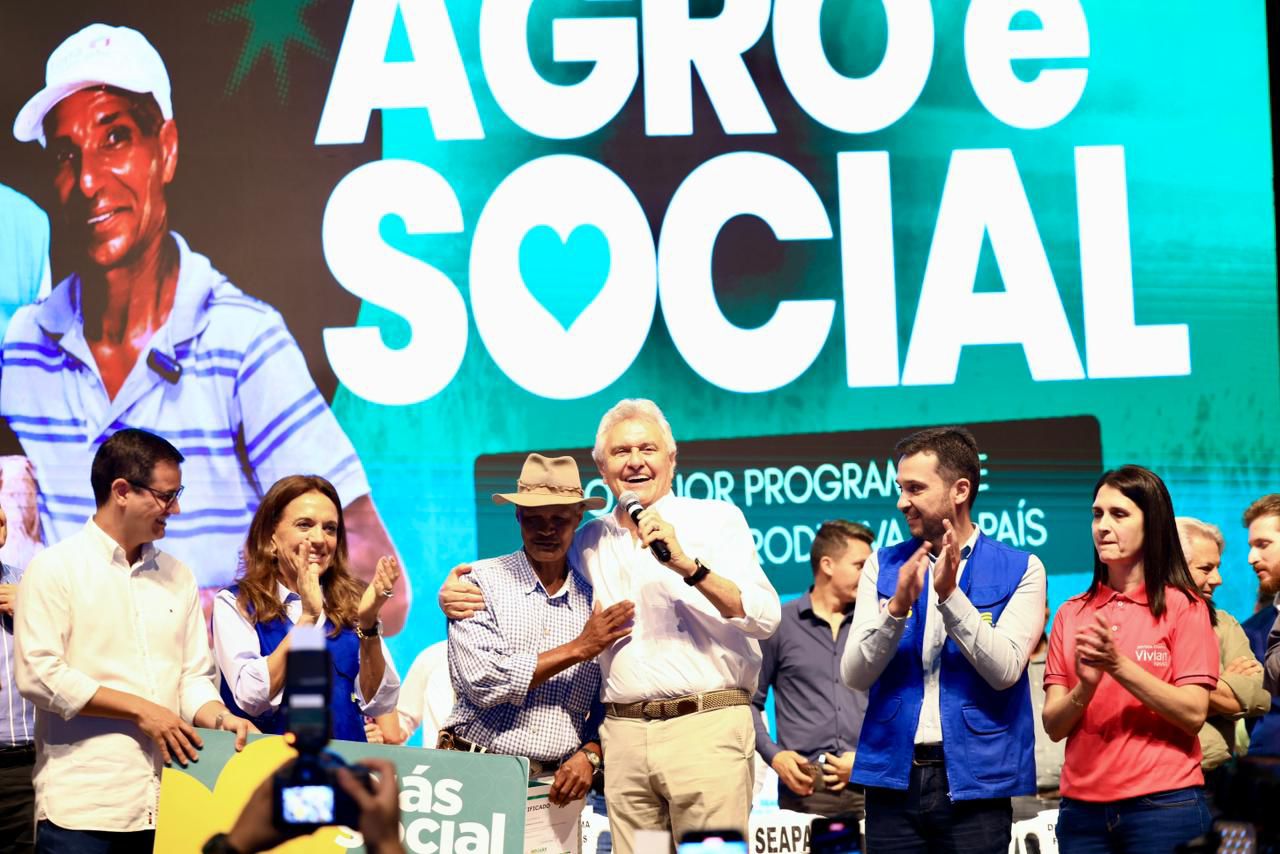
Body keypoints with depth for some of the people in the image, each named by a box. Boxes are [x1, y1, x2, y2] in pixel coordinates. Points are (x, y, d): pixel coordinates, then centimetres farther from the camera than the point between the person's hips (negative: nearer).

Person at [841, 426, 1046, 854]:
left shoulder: (1019, 570, 1)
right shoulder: (883, 566, 8)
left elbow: (1005, 670, -11)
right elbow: (854, 675, 0)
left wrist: (950, 594, -19)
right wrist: (897, 606, -15)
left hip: (974, 777, -2)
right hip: (893, 776, 2)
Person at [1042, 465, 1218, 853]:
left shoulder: (1182, 607, -1)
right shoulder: (1071, 614, 8)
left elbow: (1194, 715, -9)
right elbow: (1053, 725, 4)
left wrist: (1119, 665, -19)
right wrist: (1085, 688, -16)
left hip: (1163, 804, -3)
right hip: (1082, 805, 3)